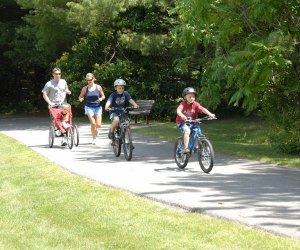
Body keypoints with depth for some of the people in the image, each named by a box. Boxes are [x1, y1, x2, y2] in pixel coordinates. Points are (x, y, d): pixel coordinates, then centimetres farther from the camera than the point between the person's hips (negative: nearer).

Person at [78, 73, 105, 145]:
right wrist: (81, 99, -14)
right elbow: (80, 97, 9)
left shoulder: (98, 87, -1)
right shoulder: (85, 88, -1)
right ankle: (94, 138, 1)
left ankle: (94, 130, 33)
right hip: (89, 107, -1)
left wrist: (101, 98, -13)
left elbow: (103, 96, 9)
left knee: (98, 125, -4)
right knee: (93, 123, -17)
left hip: (97, 107, 1)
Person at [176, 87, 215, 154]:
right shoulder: (183, 104, -17)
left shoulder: (195, 104, -7)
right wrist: (182, 116, -57)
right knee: (187, 131, -31)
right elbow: (178, 110, -35)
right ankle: (186, 148, -30)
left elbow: (203, 109, -18)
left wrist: (210, 114, -34)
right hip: (182, 122, -4)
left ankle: (196, 147, 7)